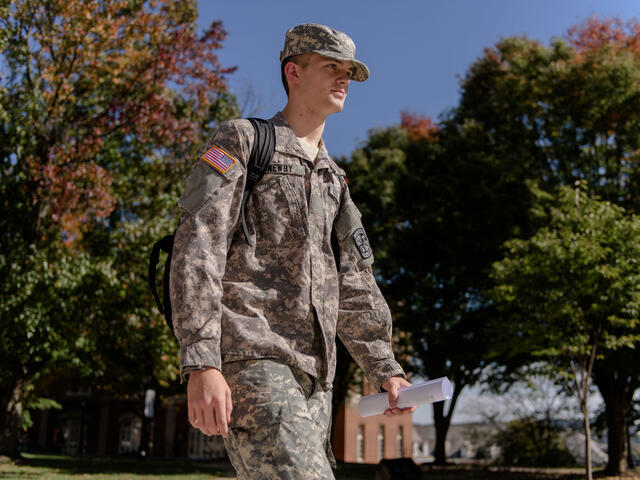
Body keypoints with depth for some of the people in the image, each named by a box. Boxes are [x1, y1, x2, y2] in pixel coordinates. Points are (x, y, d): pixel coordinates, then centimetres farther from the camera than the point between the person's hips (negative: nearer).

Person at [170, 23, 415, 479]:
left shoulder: (334, 179, 25)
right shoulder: (242, 140, 4)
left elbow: (354, 287, 25)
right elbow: (197, 249, -9)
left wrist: (384, 368, 14)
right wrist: (201, 364, -20)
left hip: (312, 373, 8)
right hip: (251, 358, -7)